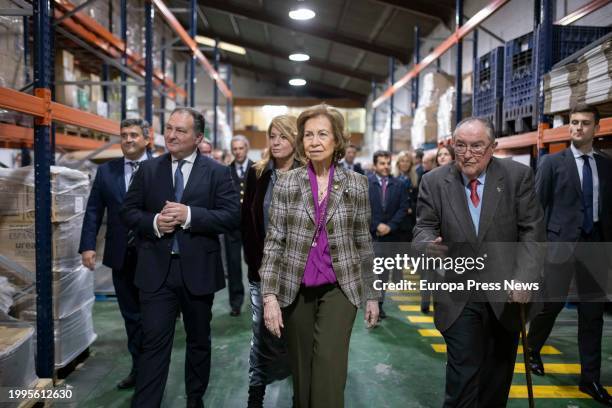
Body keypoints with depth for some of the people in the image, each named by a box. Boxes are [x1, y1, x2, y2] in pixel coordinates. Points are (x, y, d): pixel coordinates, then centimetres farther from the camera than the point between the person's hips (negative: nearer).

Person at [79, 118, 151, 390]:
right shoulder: (106, 171, 6)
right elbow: (94, 211, 5)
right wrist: (88, 245, -5)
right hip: (121, 256, 4)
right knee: (131, 316, 15)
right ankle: (139, 369, 30)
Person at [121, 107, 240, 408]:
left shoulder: (217, 172, -2)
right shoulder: (148, 169, 5)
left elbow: (231, 216, -11)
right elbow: (128, 212, 6)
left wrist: (189, 215, -22)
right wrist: (154, 222, -14)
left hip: (198, 270, 0)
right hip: (156, 270, 0)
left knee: (199, 340, 17)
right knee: (153, 343, 0)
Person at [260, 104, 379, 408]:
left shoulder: (356, 184, 0)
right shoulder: (286, 183, -2)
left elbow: (363, 242, 5)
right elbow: (274, 242, -3)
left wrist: (371, 294, 5)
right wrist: (269, 294, -11)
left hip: (340, 288, -1)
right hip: (295, 289, 1)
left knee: (329, 370, -12)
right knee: (301, 374, 13)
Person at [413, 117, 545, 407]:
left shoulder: (518, 175, -4)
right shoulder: (434, 181, -3)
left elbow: (532, 232, -5)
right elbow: (423, 228, -1)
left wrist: (525, 279, -16)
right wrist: (428, 244, -25)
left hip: (506, 293, 2)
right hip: (459, 295, -1)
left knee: (498, 376, 16)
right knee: (462, 375, -3)